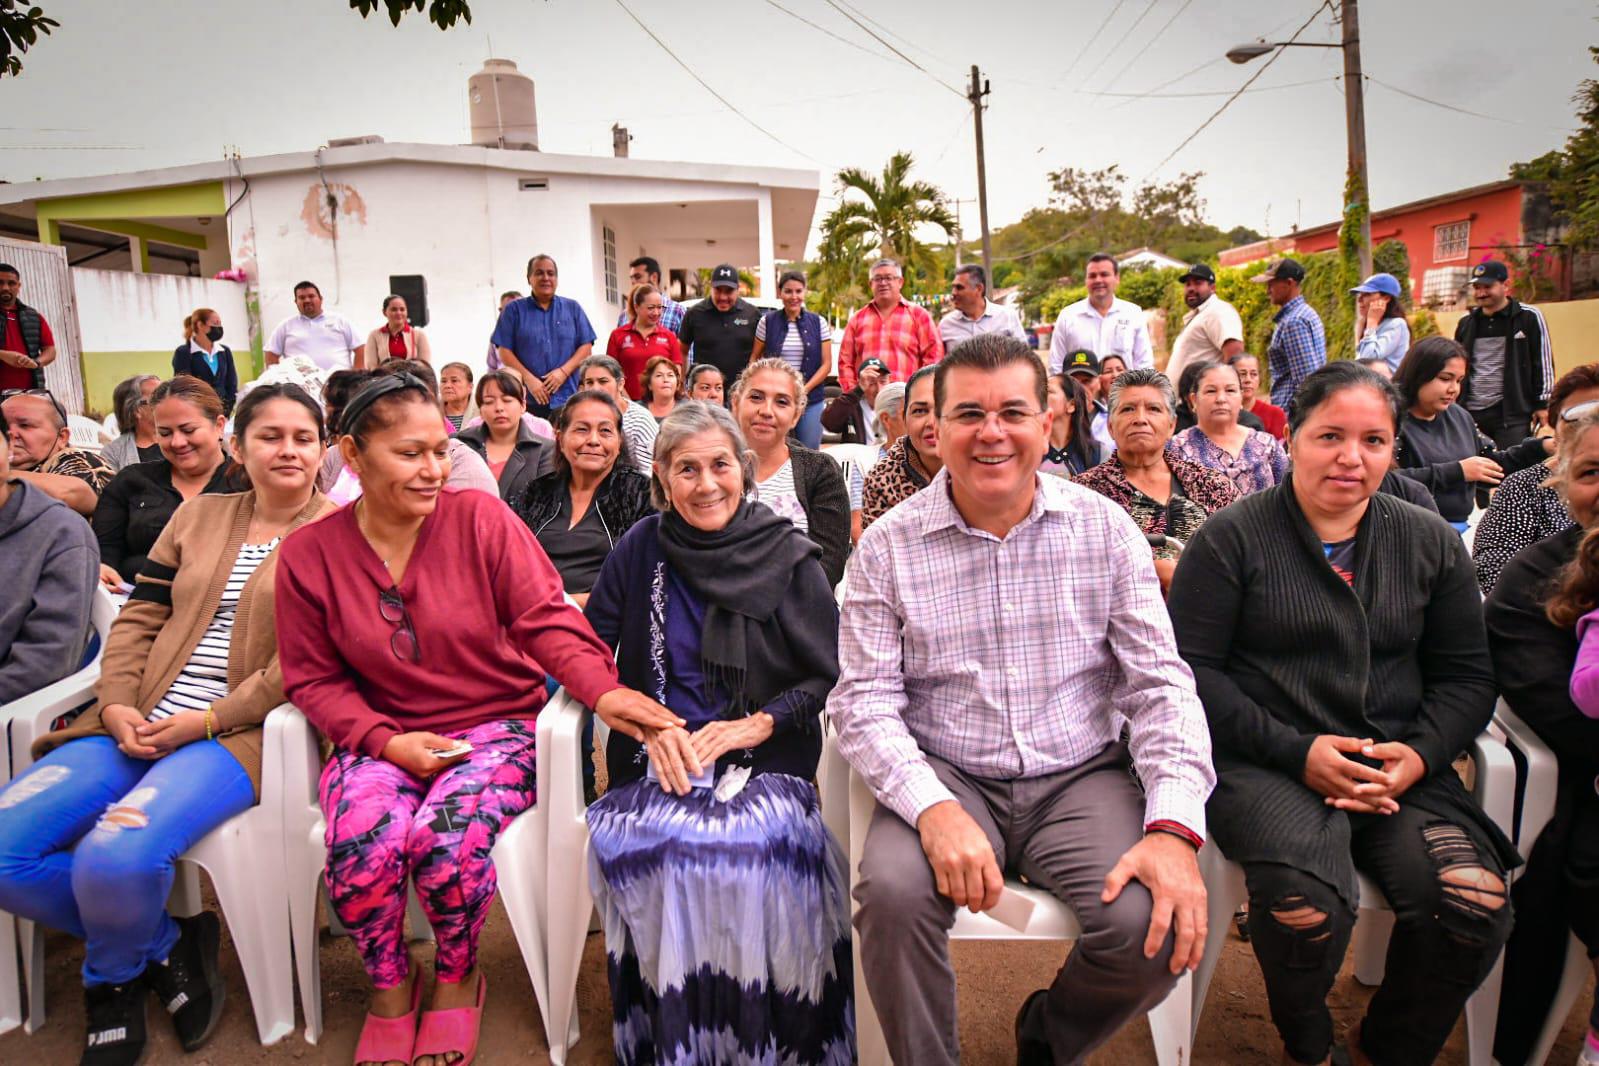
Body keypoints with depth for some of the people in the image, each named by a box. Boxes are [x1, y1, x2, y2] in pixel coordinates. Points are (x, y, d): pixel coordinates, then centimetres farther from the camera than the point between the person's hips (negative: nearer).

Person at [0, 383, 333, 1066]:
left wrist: (204, 722, -14)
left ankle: (114, 979, 10)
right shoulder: (198, 517, 19)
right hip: (138, 726, 6)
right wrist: (117, 705, -2)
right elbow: (137, 620, 16)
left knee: (115, 857, -28)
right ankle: (164, 949, 8)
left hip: (240, 733, -6)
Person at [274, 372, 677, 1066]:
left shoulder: (483, 519, -6)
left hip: (497, 724, -1)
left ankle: (456, 980, 7)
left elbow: (545, 619, -10)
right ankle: (390, 987, 6)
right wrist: (386, 740, -13)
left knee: (449, 837, -29)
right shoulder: (309, 554, -1)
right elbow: (314, 678, 3)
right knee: (363, 840, -28)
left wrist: (602, 690, -28)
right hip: (382, 734, 2)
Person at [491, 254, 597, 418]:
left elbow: (586, 347, 8)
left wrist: (563, 371, -8)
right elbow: (504, 351, 5)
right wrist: (528, 379, -8)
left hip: (569, 397, 1)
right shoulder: (514, 310, 11)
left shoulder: (573, 308, 14)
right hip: (528, 399, -1)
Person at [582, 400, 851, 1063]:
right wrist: (647, 726, -8)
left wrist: (753, 726, -11)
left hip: (765, 759, -1)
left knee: (752, 843, -33)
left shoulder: (789, 560, 4)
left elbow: (831, 678, 3)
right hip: (658, 758, 2)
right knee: (639, 841, -30)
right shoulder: (641, 550, 8)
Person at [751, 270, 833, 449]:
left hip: (811, 400, 1)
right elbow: (754, 358, 10)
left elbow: (826, 364, 3)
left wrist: (805, 389, -9)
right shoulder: (767, 321, 4)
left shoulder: (818, 323, 5)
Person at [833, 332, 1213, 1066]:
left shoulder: (1105, 529, 1)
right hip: (947, 778, -1)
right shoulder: (889, 546, -3)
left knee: (1154, 923, -22)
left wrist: (1175, 827, -16)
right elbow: (863, 700, -6)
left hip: (1081, 778, 2)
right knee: (892, 892, -29)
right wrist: (933, 809, -23)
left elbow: (1159, 684, -1)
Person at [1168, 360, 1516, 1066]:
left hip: (1399, 767, 4)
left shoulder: (1430, 544, 13)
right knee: (1306, 902, -31)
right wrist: (1295, 751, -14)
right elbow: (1191, 670, -5)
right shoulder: (1231, 539, 0)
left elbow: (1466, 677, 14)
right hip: (1262, 764, -4)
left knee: (1475, 902, -23)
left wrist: (1420, 754, -5)